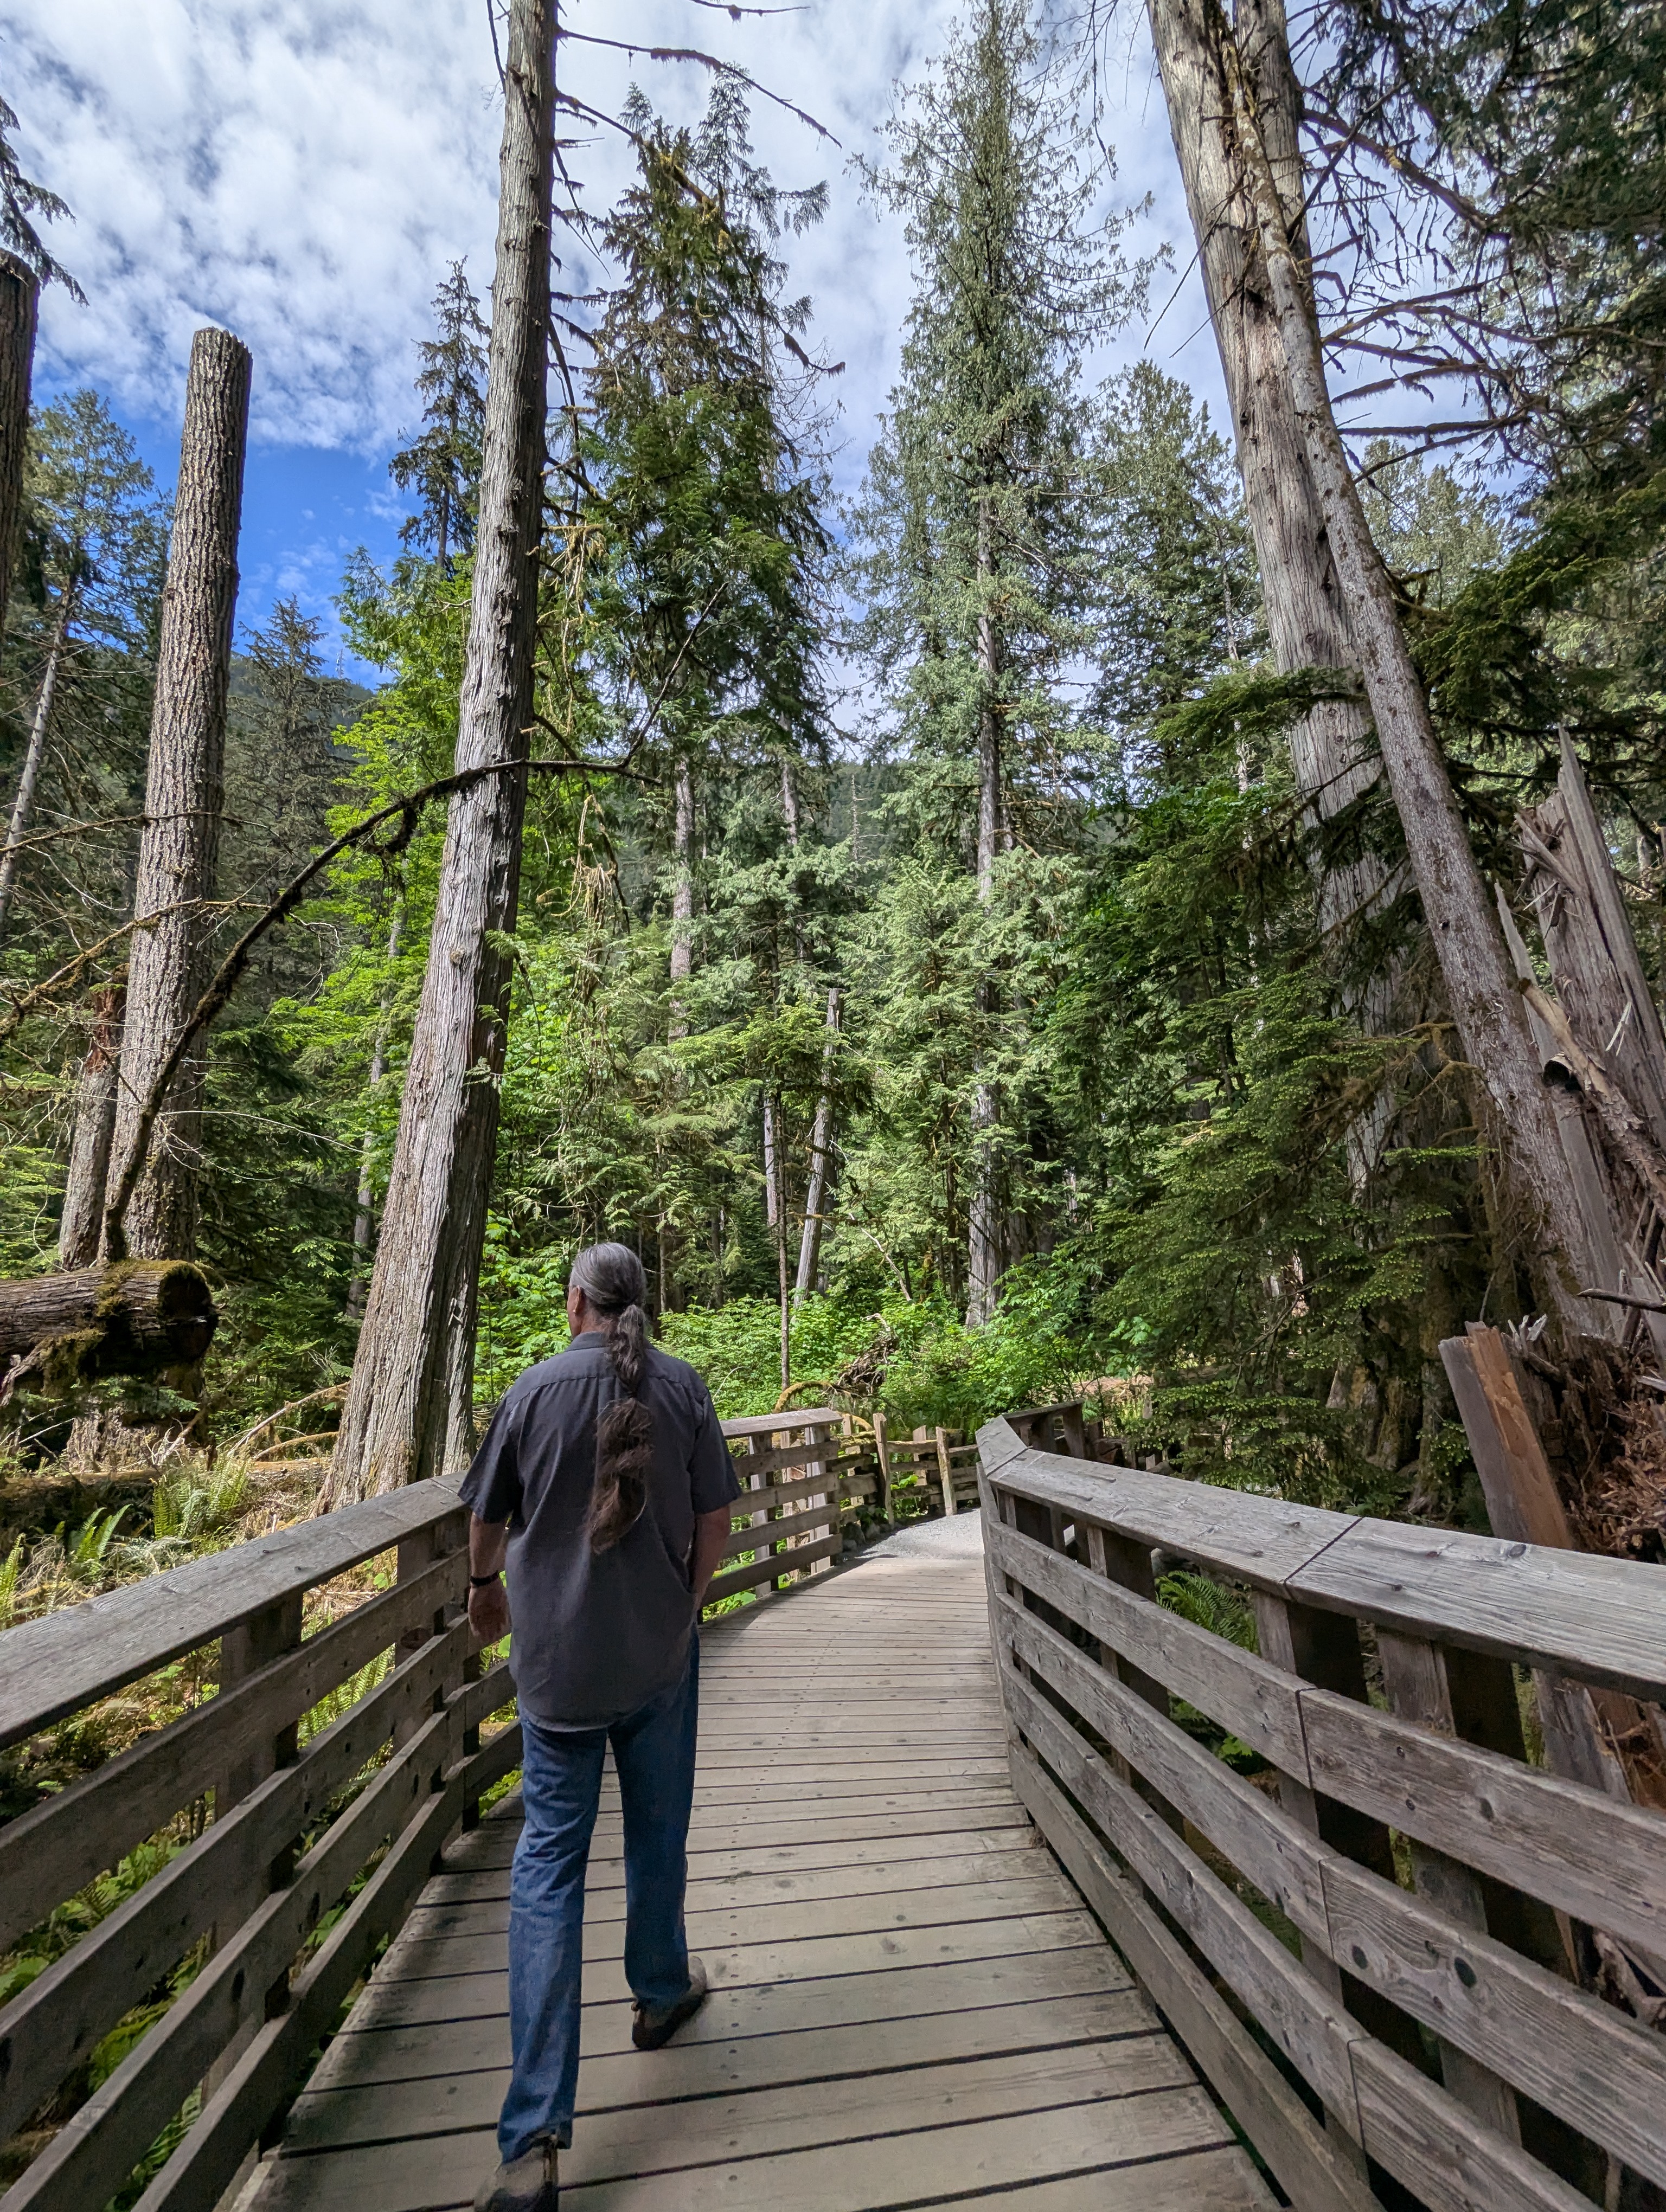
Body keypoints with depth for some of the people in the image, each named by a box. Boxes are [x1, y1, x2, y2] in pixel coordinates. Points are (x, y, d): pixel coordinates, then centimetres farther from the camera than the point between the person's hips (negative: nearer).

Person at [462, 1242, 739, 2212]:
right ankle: (661, 1993, 47)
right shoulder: (684, 1388, -11)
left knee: (549, 1860, 12)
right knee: (658, 1835, 23)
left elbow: (488, 1514, 2)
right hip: (660, 1652, 1)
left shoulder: (535, 1389, -11)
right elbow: (714, 1521, -5)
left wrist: (487, 1586, 23)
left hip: (558, 1660, 0)